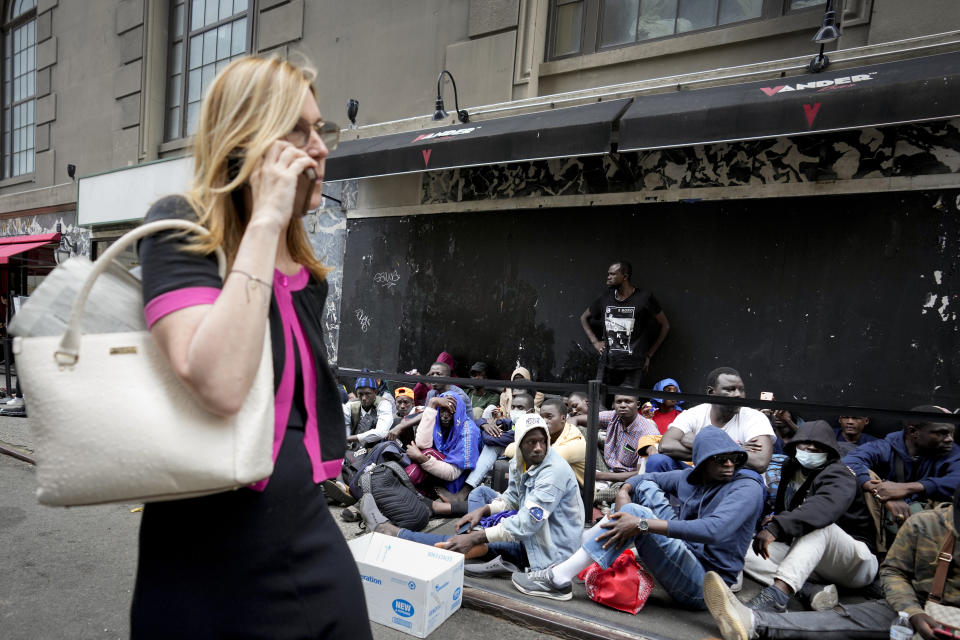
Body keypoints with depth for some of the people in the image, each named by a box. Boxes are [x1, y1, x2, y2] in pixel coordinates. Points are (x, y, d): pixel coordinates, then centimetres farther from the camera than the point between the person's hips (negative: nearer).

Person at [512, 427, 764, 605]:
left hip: (703, 585, -7)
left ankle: (559, 579, -21)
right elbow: (643, 478, 16)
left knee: (635, 512, -24)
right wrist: (624, 492, -10)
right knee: (646, 487, 1)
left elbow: (714, 529, -33)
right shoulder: (691, 477, 6)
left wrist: (641, 523, -35)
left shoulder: (747, 487, -14)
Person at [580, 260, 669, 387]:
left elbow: (665, 325, 7)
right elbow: (584, 318, 23)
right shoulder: (605, 298, 9)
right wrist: (595, 342, 9)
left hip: (632, 368, -4)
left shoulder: (644, 298, -2)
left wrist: (649, 355, 6)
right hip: (607, 366, 4)